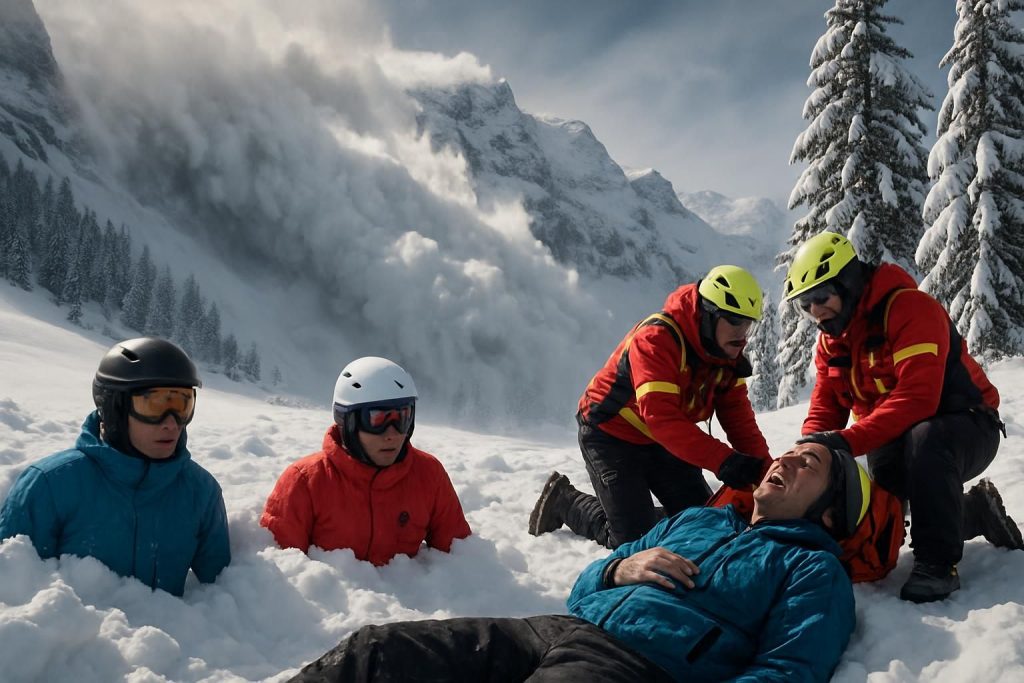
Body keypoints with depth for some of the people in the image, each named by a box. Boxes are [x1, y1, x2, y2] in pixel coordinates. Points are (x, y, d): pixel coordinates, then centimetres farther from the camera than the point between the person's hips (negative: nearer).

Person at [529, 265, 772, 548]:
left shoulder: (728, 353, -6)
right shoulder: (656, 338, -31)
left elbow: (738, 417, -6)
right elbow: (660, 416, -41)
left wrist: (763, 469, -22)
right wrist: (723, 461, -48)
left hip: (665, 441, 8)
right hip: (612, 435, -7)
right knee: (635, 539, -10)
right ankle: (564, 500, 13)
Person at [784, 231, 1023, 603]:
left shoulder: (910, 308, -23)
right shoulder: (831, 338, 4)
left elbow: (918, 397, -34)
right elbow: (825, 406, 0)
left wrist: (848, 441, -41)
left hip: (965, 426, -8)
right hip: (897, 440, 8)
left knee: (923, 439, -39)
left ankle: (937, 562, -28)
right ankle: (976, 510, 19)